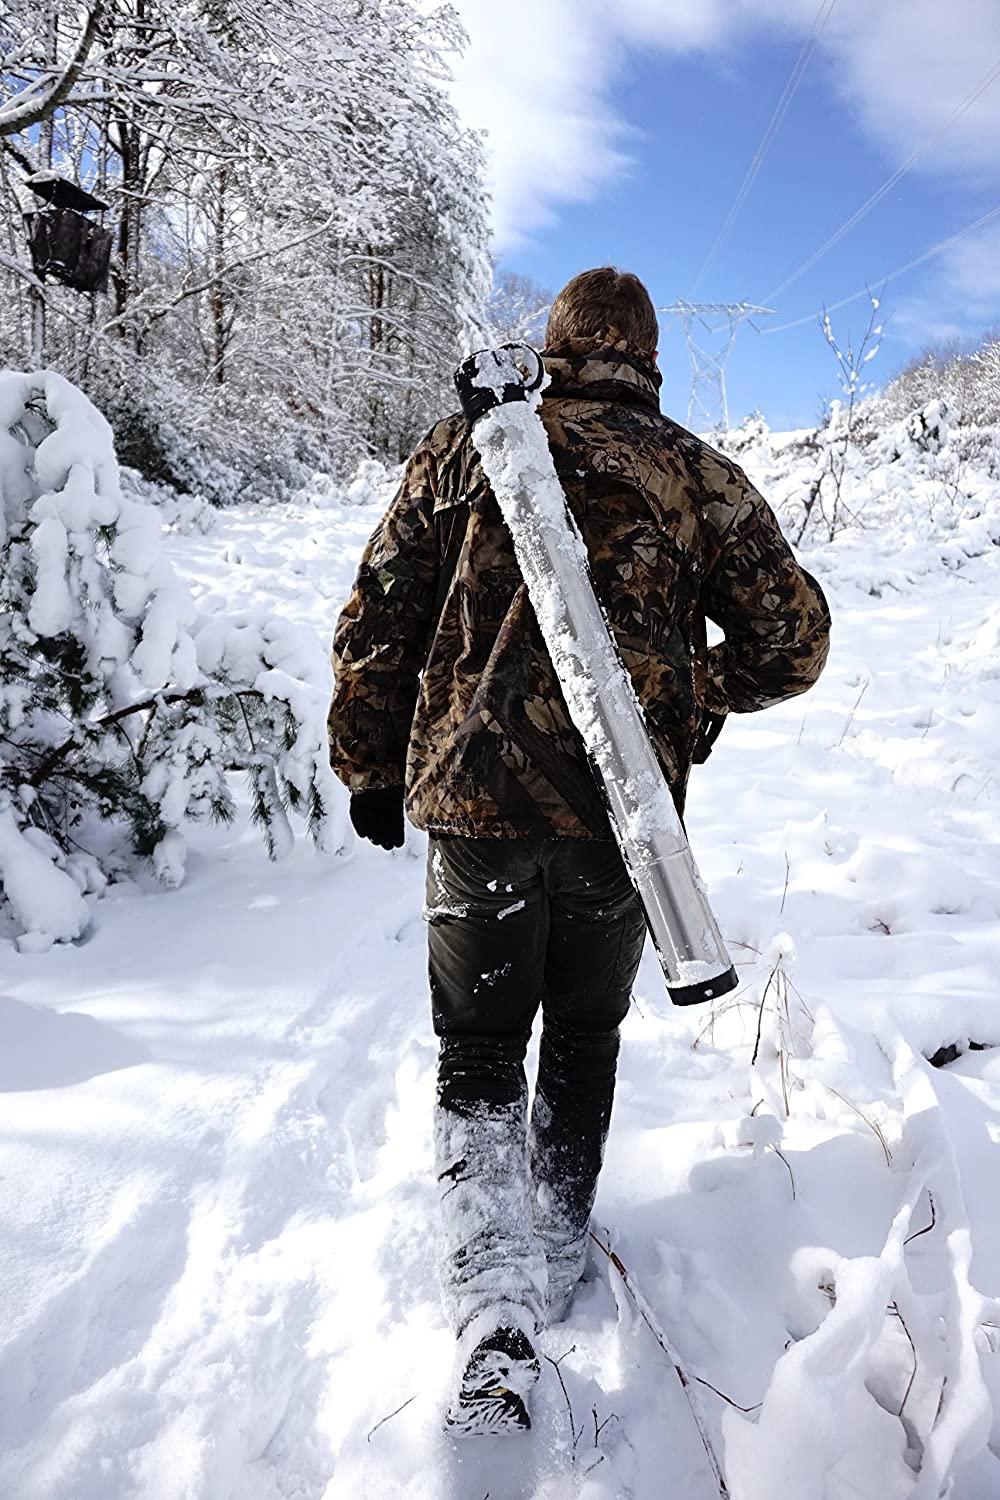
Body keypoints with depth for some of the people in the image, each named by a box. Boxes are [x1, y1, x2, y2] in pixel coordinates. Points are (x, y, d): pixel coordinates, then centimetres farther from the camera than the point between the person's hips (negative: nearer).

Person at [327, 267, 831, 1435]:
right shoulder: (698, 475, 4)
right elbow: (794, 643, 4)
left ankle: (495, 1320, -1)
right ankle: (558, 1260, 37)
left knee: (477, 1055, 12)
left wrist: (372, 772, 10)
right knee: (584, 1042, 22)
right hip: (624, 820, 2)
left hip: (476, 801, -1)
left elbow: (376, 622, 1)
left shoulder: (467, 446, 2)